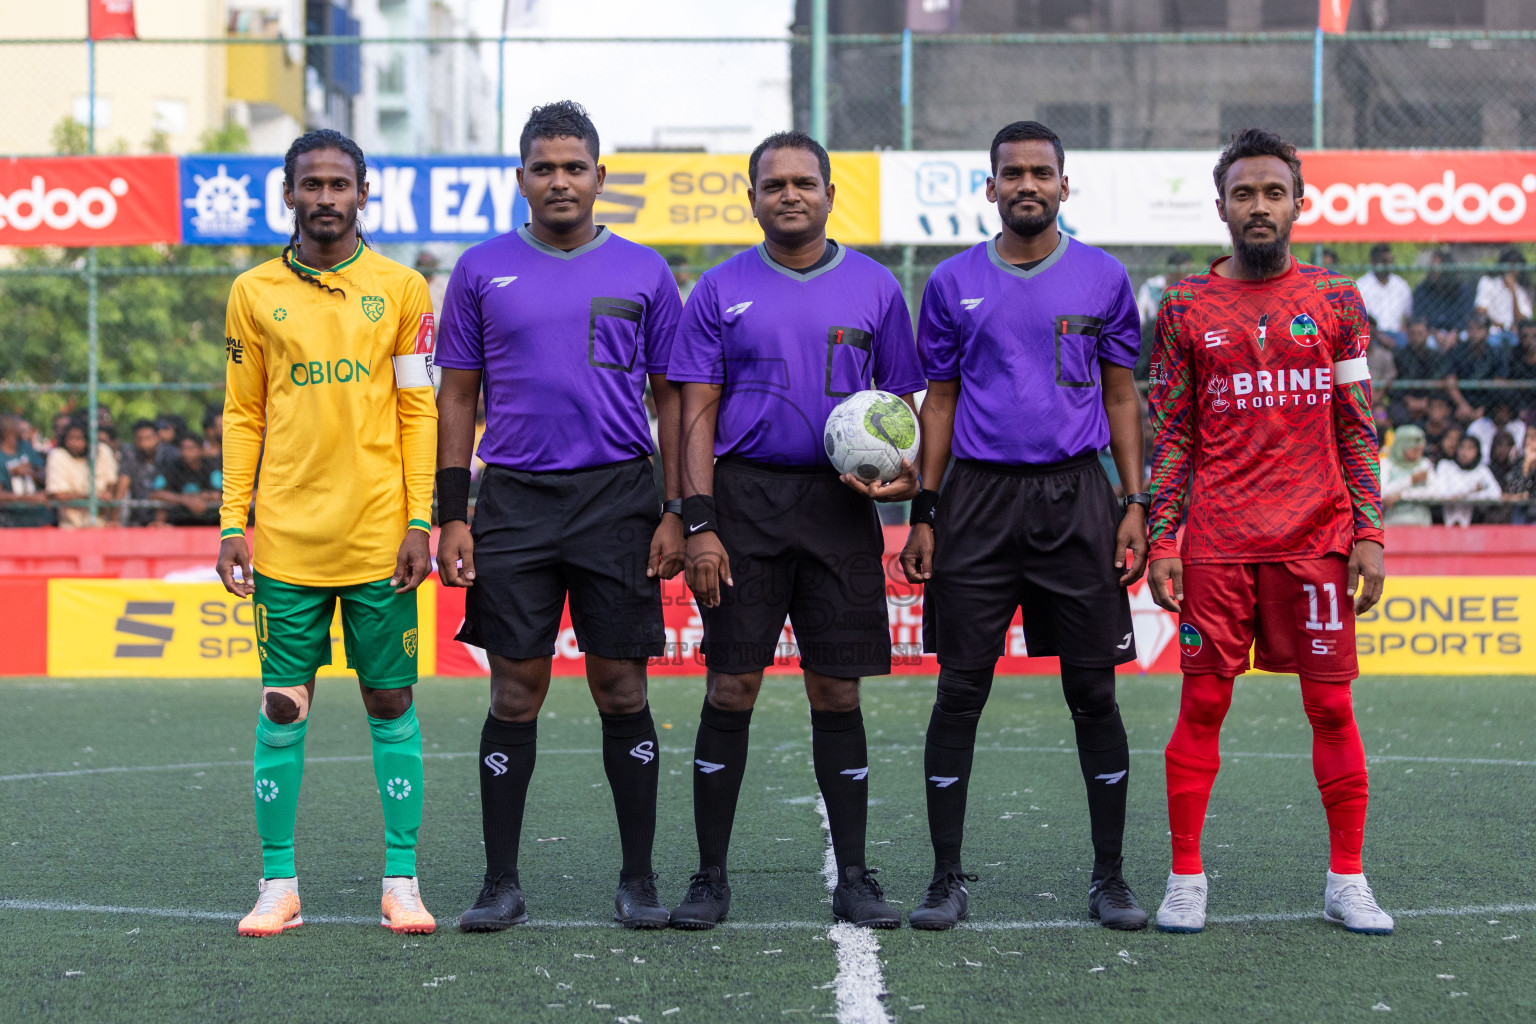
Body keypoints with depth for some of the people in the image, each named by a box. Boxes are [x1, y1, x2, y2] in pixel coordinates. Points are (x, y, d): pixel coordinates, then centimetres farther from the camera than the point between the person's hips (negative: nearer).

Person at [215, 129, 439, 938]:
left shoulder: (401, 289, 4)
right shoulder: (253, 293, 7)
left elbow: (419, 410, 3)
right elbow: (241, 416, 9)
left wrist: (420, 520, -5)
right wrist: (232, 523, 2)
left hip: (378, 536, -1)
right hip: (287, 537, 1)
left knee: (390, 701, 4)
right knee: (283, 704, 2)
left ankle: (401, 881, 11)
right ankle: (278, 883, 11)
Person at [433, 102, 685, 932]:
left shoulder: (643, 272, 6)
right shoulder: (484, 271, 7)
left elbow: (671, 398, 8)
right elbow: (456, 397, 8)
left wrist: (678, 513, 0)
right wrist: (451, 515, 1)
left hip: (618, 495, 0)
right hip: (515, 498, 0)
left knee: (622, 691, 2)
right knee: (515, 695, 2)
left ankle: (638, 880, 11)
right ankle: (502, 882, 11)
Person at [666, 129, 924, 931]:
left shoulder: (874, 288, 8)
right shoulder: (720, 292, 5)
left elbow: (902, 406, 12)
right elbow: (698, 414, 2)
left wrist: (906, 476, -8)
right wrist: (700, 525, -8)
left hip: (840, 503, 1)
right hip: (745, 499, -1)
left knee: (837, 692, 3)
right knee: (731, 689, -1)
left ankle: (854, 879, 12)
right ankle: (710, 878, 8)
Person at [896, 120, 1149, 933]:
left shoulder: (1104, 279, 5)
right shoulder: (954, 284, 6)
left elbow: (1122, 397, 8)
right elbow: (940, 401, 10)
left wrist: (1135, 506, 0)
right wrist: (923, 513, 3)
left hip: (1075, 496, 0)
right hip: (979, 496, 0)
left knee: (1092, 691, 2)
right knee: (960, 690, 1)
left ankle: (1109, 876, 11)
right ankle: (947, 876, 9)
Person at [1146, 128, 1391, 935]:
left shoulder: (1336, 303, 6)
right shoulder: (1187, 310, 5)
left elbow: (1358, 430, 7)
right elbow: (1170, 436, 6)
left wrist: (1370, 534, 0)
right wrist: (1161, 541, -1)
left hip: (1317, 538, 1)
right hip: (1217, 545, 0)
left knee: (1332, 707, 2)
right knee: (1202, 704, 1)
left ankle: (1347, 882, 11)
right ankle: (1185, 880, 9)